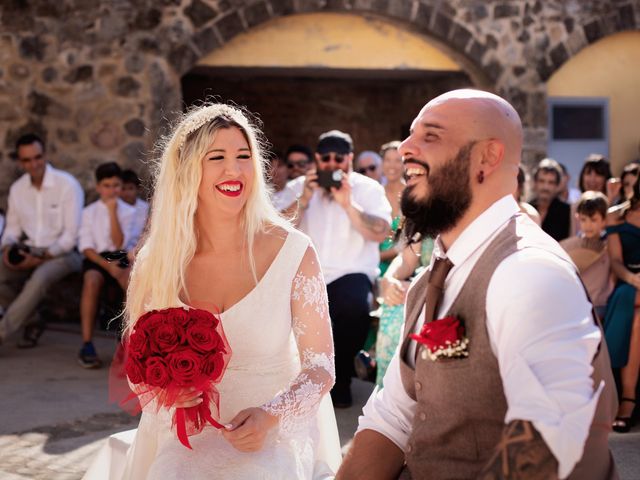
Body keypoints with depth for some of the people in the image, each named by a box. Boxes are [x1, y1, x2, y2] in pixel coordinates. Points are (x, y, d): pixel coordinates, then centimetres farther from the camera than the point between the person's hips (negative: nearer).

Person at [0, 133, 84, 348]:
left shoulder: (67, 185, -11)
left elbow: (71, 235, -13)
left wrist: (42, 257, -20)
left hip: (63, 252, -6)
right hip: (30, 250, 6)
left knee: (40, 277, -37)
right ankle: (33, 322, -2)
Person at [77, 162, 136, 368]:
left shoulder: (128, 211, 10)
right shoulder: (89, 212, 12)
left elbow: (119, 244, -4)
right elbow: (86, 247, 2)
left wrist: (113, 212, -9)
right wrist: (107, 265, -15)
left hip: (122, 258, 0)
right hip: (96, 259, 0)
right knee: (91, 280, -37)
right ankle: (87, 345, -37)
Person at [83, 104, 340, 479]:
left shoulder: (293, 252, -7)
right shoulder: (156, 264, -1)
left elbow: (320, 369, -5)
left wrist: (270, 416, -23)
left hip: (273, 435, -2)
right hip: (185, 437, 3)